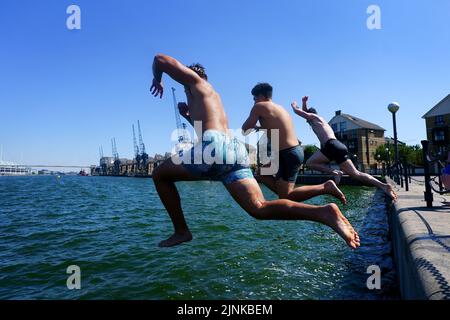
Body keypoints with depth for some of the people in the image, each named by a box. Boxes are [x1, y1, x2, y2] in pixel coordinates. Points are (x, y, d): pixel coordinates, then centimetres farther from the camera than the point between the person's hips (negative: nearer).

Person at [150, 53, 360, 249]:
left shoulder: (194, 79, 20)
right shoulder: (213, 97, 41)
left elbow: (160, 59, 17)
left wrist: (157, 80, 36)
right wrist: (189, 117, 48)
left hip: (214, 146, -7)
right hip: (236, 151, 8)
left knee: (160, 175, 13)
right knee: (260, 208, -4)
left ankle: (181, 231, 8)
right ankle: (324, 213, -21)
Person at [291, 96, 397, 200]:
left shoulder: (312, 116, 13)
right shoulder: (319, 120, 37)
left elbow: (297, 111, 17)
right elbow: (305, 112, 53)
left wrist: (294, 105, 36)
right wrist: (304, 103, 48)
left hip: (332, 145, -8)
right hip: (339, 146, 8)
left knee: (309, 163, -3)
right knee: (356, 174, 2)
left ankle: (335, 172, -19)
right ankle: (383, 185, -14)